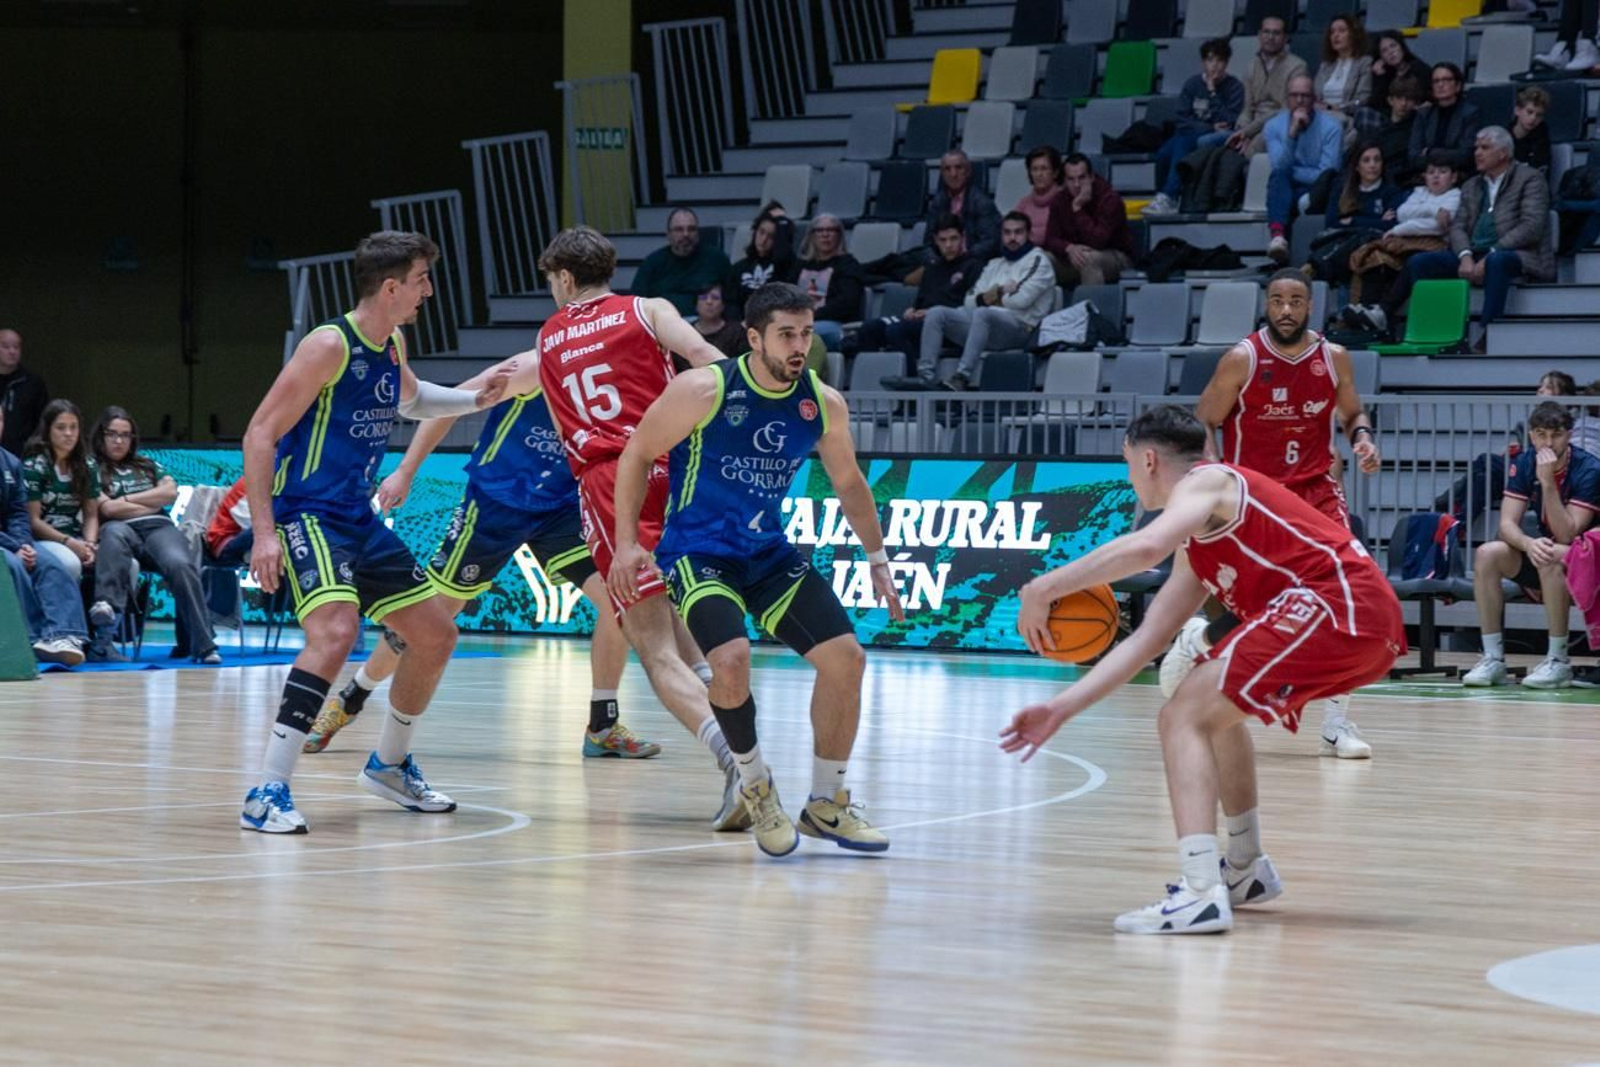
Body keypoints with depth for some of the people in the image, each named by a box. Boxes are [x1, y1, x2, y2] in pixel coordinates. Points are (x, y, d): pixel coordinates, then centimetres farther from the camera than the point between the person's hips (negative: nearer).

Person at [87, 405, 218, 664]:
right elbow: (107, 508, 0)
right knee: (114, 530, -41)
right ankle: (106, 606, -59)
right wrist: (151, 504, 8)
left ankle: (203, 645, -38)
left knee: (180, 565, -32)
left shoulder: (148, 465, 29)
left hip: (159, 528, 2)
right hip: (124, 531, -2)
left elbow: (170, 492, 12)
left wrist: (127, 500, 5)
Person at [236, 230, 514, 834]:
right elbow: (260, 434, -18)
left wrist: (475, 400, 18)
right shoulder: (330, 345, -16)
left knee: (436, 635, 13)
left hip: (358, 519, 9)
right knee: (336, 632, -30)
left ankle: (389, 765, 33)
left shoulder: (393, 346, 10)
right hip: (305, 514, -9)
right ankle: (268, 794, -28)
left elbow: (408, 399, 35)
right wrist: (264, 532, -24)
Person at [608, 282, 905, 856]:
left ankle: (827, 803, 14)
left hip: (769, 552, 6)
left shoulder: (824, 405, -3)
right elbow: (636, 454, -7)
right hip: (698, 551, -6)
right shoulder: (704, 391, -17)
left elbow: (848, 483, 14)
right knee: (731, 659, -30)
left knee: (845, 656, -3)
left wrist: (877, 560, 13)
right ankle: (755, 786, -4)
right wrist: (627, 543, -13)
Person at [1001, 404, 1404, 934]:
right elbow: (1145, 641, 25)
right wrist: (1063, 707, 19)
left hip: (1335, 604, -10)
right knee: (1215, 702, 31)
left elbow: (1144, 547, -23)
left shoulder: (1206, 482, -1)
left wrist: (1043, 589, -16)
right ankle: (1244, 871, 38)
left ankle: (1202, 894, -27)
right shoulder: (1196, 545, 27)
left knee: (1183, 718, -12)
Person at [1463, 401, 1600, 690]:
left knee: (1552, 558, -38)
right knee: (1487, 554, -20)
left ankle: (1558, 661, -27)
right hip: (1546, 558, 5)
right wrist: (1529, 544, -33)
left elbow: (1566, 535, -24)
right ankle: (1493, 659, -18)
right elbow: (1507, 524, -10)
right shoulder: (1523, 465, -3)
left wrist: (1548, 482, -32)